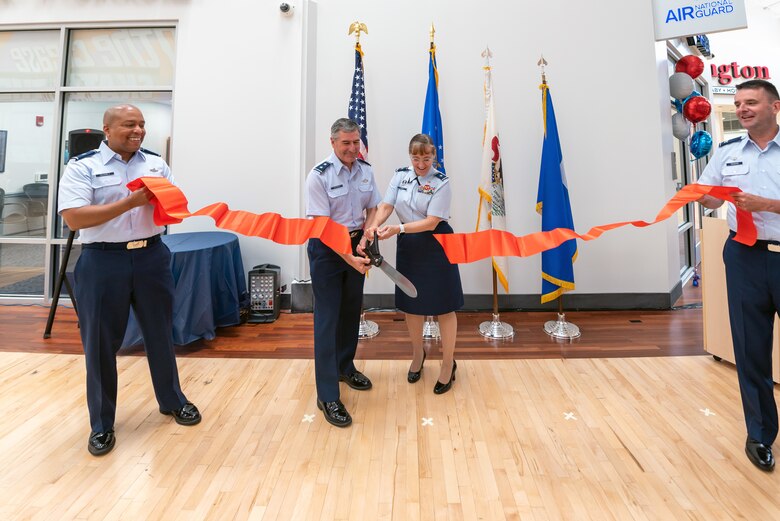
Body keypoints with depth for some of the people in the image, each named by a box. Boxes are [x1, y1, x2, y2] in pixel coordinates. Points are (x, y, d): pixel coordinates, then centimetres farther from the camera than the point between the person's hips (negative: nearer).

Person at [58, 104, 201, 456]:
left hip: (151, 256, 3)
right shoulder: (82, 167, -3)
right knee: (100, 342, 6)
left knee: (160, 333, 13)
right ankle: (101, 423, 23)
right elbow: (74, 218, -15)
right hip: (103, 262, -3)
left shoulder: (156, 164, 9)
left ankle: (172, 400, 32)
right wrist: (130, 202, -19)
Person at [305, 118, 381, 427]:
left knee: (351, 311, 18)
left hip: (356, 244, 6)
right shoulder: (319, 176, -17)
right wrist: (349, 259, -26)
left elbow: (372, 209, 8)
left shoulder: (366, 171, 0)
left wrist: (364, 240, -10)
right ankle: (327, 396, 5)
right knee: (327, 317, -4)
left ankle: (345, 367, 40)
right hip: (327, 249, -6)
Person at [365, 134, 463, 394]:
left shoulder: (441, 182, -12)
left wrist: (397, 229, -29)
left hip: (435, 246, -5)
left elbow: (431, 222, -19)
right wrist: (374, 226, -27)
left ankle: (448, 364, 23)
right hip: (408, 246, 5)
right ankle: (418, 354, 39)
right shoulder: (401, 175, 3)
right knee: (411, 304, 15)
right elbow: (386, 206, -7)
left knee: (443, 307, 4)